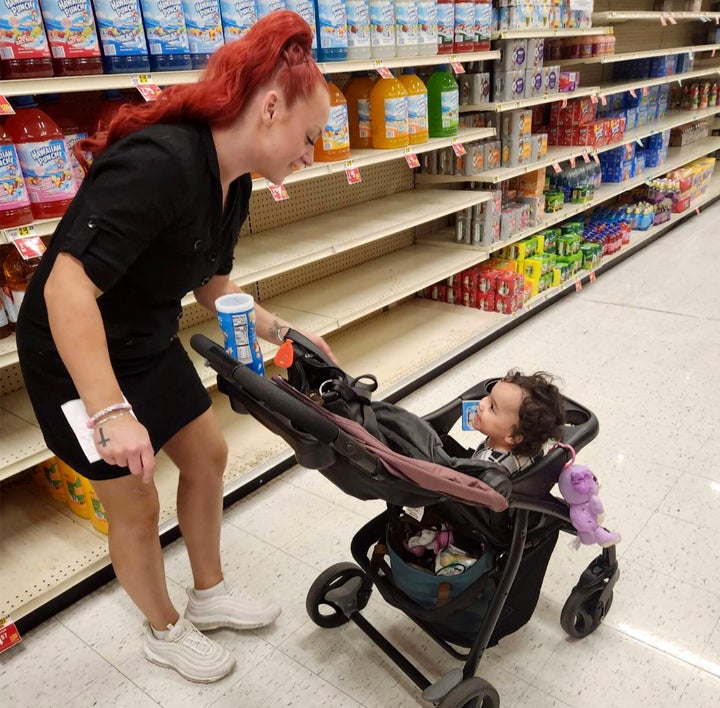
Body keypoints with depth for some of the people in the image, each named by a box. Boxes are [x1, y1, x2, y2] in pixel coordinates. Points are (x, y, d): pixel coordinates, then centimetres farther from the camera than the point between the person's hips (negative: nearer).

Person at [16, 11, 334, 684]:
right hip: (79, 359, -9)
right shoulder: (159, 164, -32)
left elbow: (211, 284, 10)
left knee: (207, 456, 17)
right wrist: (111, 412, -38)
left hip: (149, 346, 9)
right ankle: (166, 633, 34)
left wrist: (284, 333, 3)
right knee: (136, 506, 6)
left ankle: (208, 594, 41)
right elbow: (67, 287, -36)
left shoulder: (232, 186, -2)